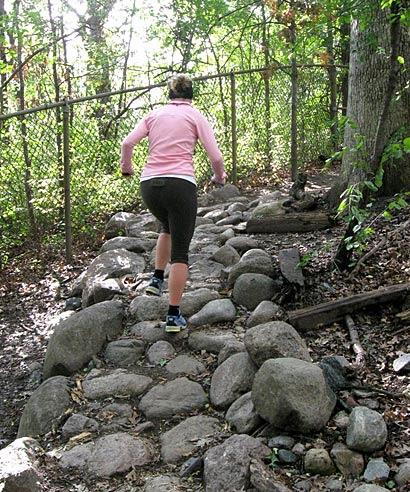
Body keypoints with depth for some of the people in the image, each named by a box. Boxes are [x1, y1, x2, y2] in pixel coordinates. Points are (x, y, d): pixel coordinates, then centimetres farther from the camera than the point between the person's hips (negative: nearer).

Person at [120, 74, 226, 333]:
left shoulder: (155, 115, 15)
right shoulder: (195, 116, 8)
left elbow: (127, 143, 2)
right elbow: (215, 156, -1)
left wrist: (126, 167, 21)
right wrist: (219, 176, 19)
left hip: (150, 184, 4)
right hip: (180, 184, -3)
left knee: (168, 227, 35)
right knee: (180, 252, 6)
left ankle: (157, 279, 25)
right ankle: (174, 316, 5)